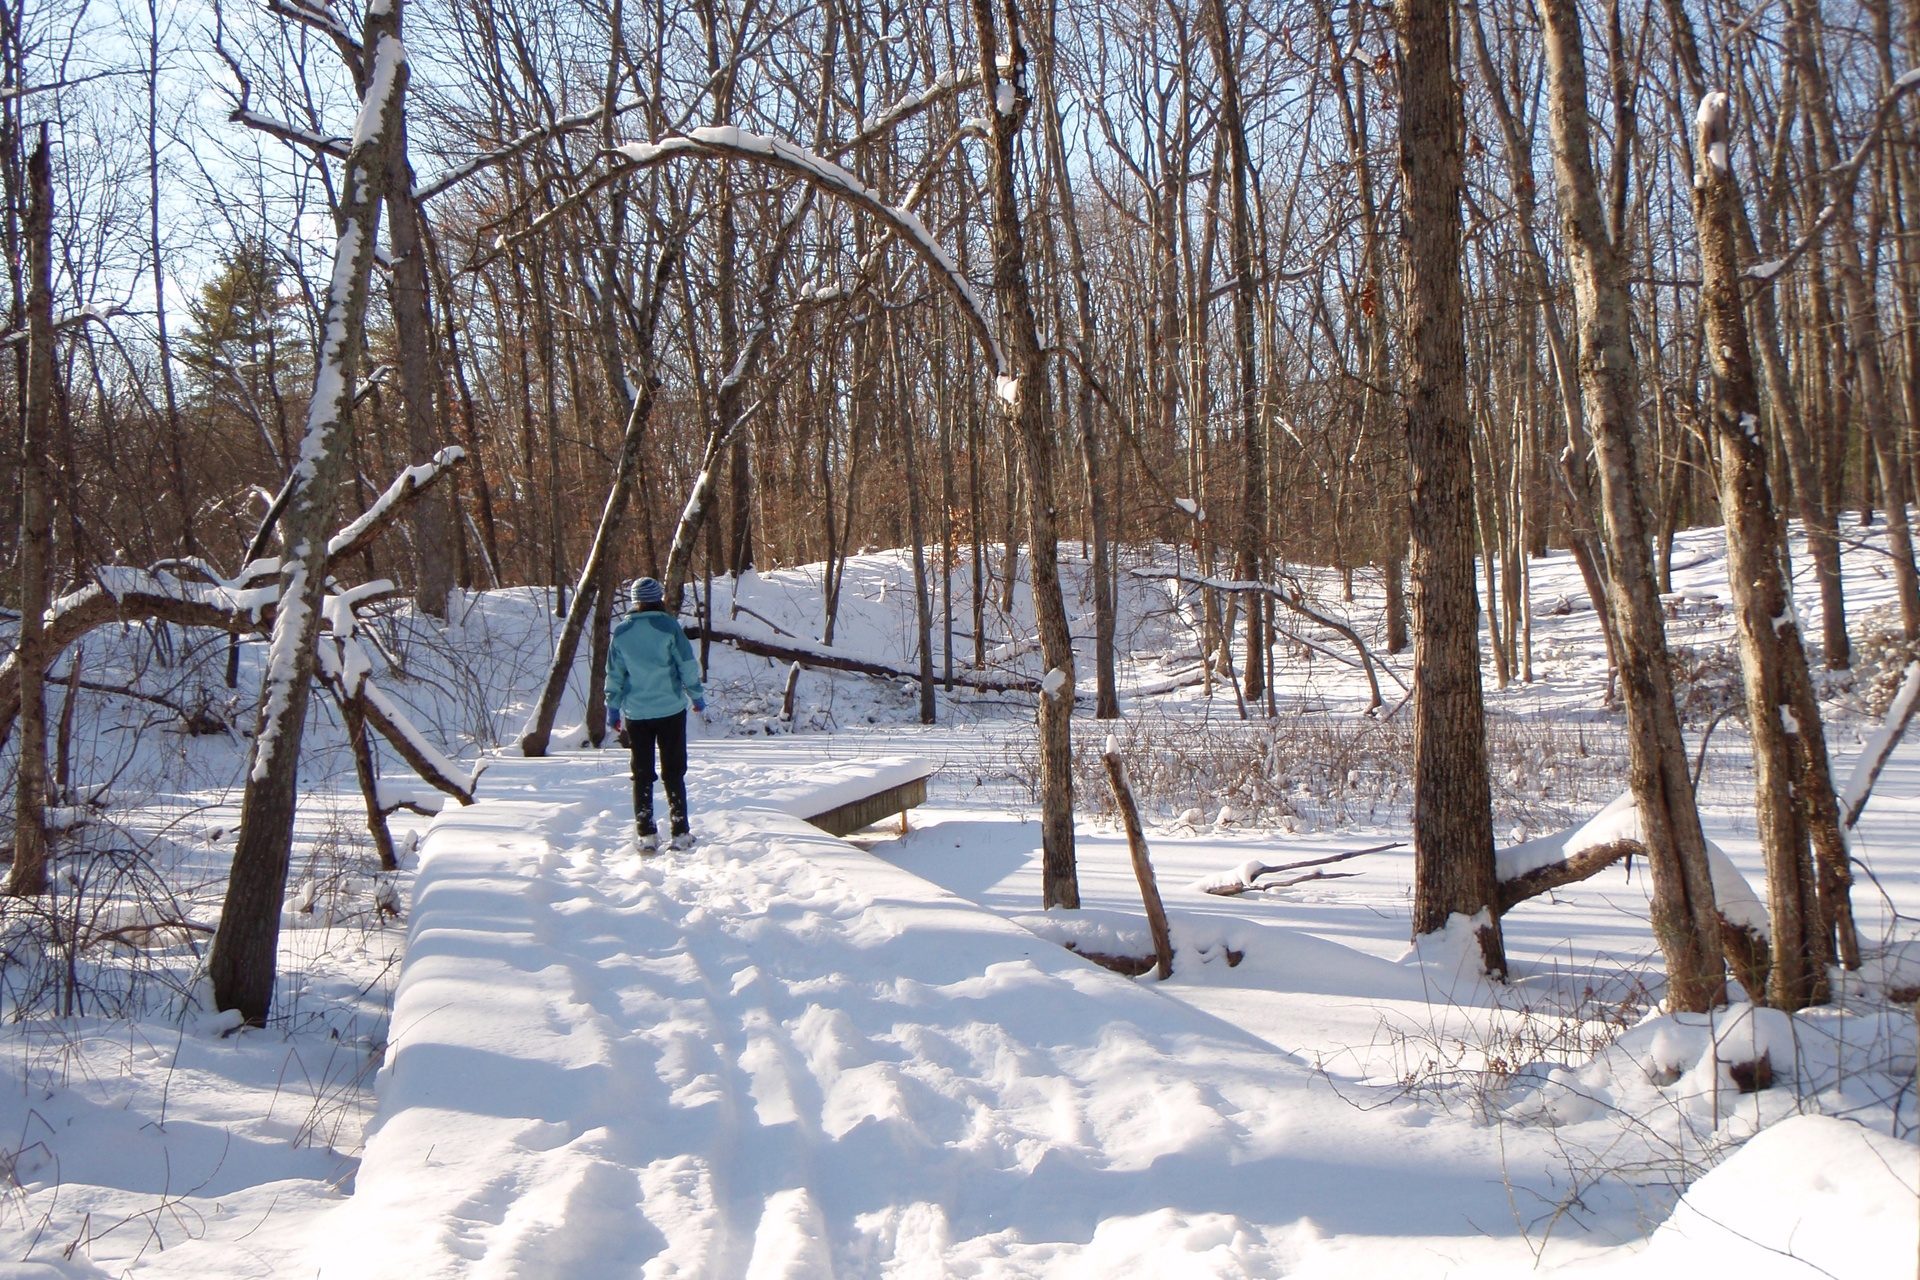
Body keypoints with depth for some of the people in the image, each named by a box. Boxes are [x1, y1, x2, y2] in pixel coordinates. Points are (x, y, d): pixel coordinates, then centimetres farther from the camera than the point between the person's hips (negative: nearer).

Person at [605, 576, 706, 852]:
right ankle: (680, 833, 7)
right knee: (674, 773, 7)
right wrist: (697, 696, 9)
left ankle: (646, 834, 8)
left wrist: (613, 710, 15)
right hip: (671, 709, -2)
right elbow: (687, 665, -5)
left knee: (642, 775, 10)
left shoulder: (621, 632, -1)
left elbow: (614, 675, 5)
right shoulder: (668, 625, -8)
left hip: (636, 713, 2)